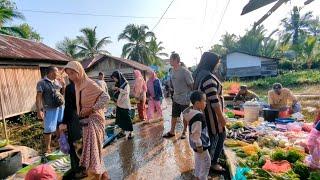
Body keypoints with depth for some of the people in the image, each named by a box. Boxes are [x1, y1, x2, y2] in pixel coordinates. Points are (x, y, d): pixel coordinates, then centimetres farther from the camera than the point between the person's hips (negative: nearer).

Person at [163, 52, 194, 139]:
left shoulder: (185, 72, -19)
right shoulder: (172, 71, 3)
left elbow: (192, 85, -14)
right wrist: (175, 93, 15)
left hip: (185, 99, -6)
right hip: (176, 98, 7)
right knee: (174, 115, 14)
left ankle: (184, 132, 28)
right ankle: (172, 132, 28)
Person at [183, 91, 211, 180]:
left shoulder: (193, 111, -1)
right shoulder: (197, 116, -34)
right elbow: (196, 133, -29)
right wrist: (199, 145, -19)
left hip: (196, 142, 10)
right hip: (199, 143, -10)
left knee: (198, 159, 26)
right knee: (206, 161, 10)